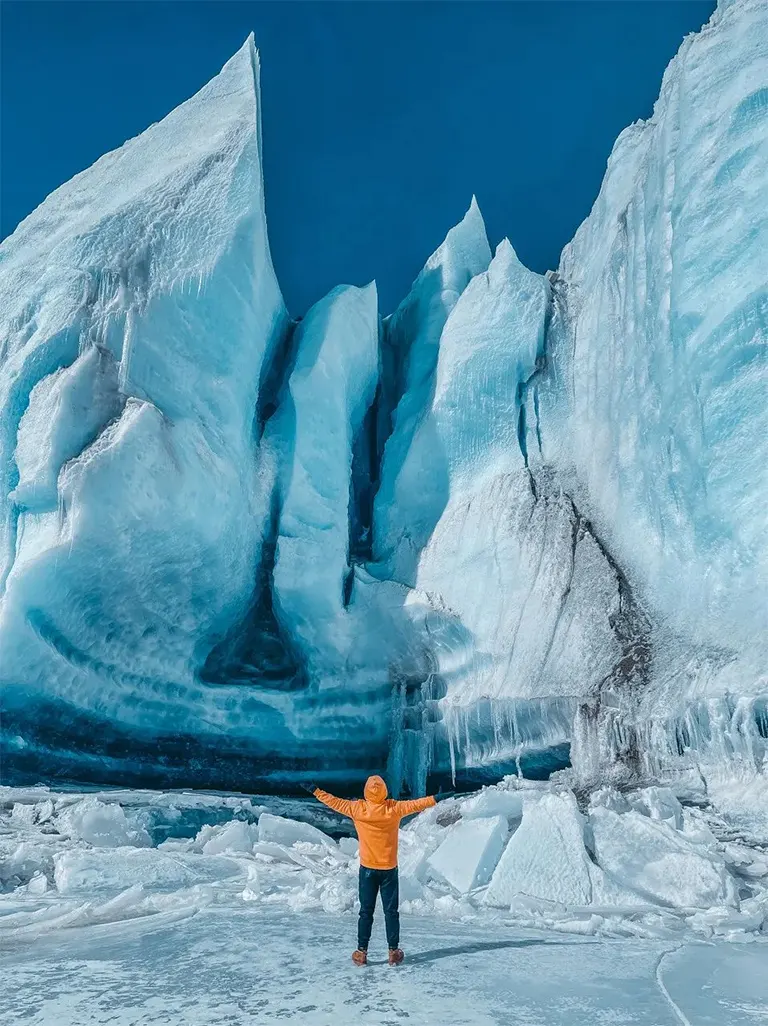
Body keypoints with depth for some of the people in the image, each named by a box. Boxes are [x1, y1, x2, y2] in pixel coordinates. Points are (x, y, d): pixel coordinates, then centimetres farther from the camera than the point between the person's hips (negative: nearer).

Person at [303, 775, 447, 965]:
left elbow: (335, 802, -4)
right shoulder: (394, 808, -13)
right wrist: (436, 798, -1)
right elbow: (415, 804, -9)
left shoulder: (357, 809, -12)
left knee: (366, 912, 10)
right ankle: (393, 952, 13)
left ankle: (361, 952, 11)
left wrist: (315, 791, 7)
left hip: (367, 869, 0)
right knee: (391, 911, 10)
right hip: (389, 869, 0)